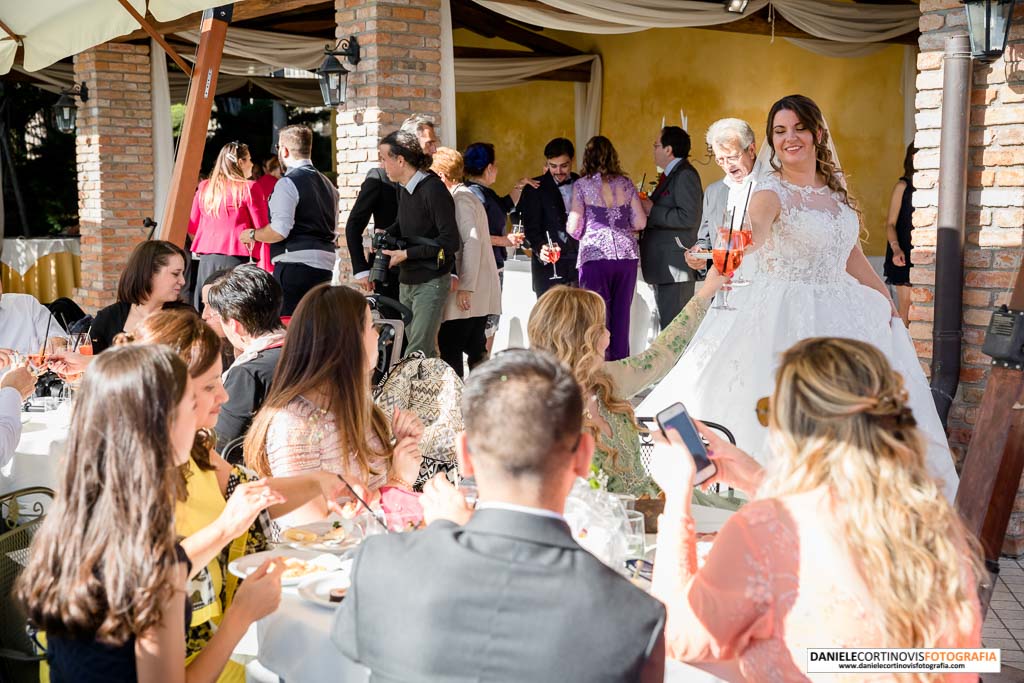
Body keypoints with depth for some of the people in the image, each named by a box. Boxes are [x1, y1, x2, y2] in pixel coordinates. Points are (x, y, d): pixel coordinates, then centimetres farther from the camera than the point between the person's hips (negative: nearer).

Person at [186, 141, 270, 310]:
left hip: (207, 259, 5)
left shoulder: (204, 187, 11)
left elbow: (192, 225, 17)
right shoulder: (250, 188, -3)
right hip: (236, 258, -5)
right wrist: (266, 264, -1)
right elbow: (261, 228, -6)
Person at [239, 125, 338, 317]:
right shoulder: (328, 184, 18)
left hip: (295, 263, -8)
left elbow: (279, 231, -16)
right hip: (325, 264, 9)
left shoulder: (288, 183, -9)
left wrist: (252, 235, 0)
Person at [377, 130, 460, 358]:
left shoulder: (433, 189, -16)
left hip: (430, 281, -8)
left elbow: (450, 241, -20)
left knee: (416, 354, -10)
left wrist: (406, 254, -18)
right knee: (425, 350, 12)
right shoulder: (404, 189, 9)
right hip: (406, 281, 8)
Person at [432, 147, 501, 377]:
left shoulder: (461, 198, -9)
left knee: (449, 349, -9)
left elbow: (472, 242, -19)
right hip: (479, 291, 10)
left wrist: (466, 287, -21)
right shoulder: (464, 196, 20)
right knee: (474, 348, 11)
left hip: (468, 291, -10)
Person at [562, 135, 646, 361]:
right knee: (621, 316, 8)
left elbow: (573, 227, -3)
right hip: (626, 255, 3)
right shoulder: (625, 183, 9)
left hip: (595, 256, -3)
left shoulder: (582, 185, 0)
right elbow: (640, 222, 7)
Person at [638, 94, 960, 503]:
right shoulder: (772, 191, -9)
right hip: (789, 313, -6)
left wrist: (886, 298, 14)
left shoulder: (835, 187, 10)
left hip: (843, 312, 7)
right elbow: (755, 229, -31)